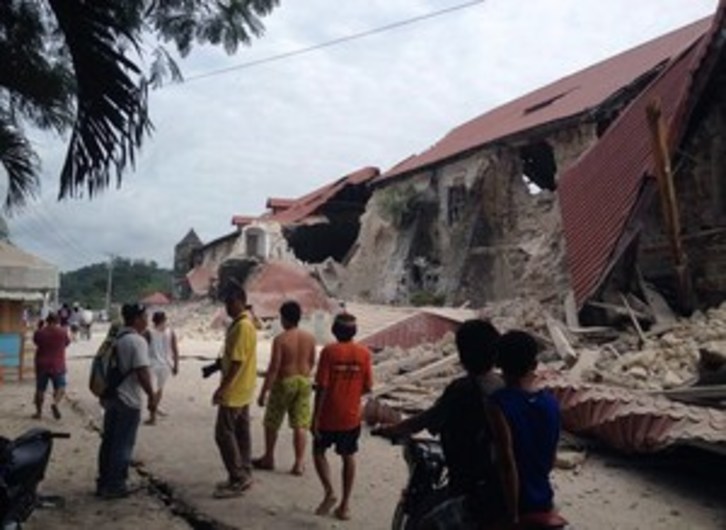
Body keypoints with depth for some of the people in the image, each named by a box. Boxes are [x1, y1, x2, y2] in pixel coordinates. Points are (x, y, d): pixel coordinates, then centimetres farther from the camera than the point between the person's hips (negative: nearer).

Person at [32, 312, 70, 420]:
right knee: (60, 387, 7)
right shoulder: (62, 332, -8)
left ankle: (38, 412, 16)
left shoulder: (39, 332, -5)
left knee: (40, 389, 11)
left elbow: (36, 342, 14)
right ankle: (55, 404, -18)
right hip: (57, 365, -2)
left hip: (42, 365, 2)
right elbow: (67, 343, 9)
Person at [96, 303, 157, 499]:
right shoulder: (137, 341, -17)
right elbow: (142, 373, -22)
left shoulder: (116, 339, 11)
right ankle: (115, 486, 7)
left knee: (109, 441, 15)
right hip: (128, 401, -9)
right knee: (123, 444, 1)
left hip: (111, 397, 9)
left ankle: (104, 482, 24)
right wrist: (151, 396, -14)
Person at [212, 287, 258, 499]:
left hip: (234, 391, -10)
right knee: (241, 433, 13)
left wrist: (222, 388, -23)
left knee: (224, 434, -5)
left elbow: (237, 361, -24)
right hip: (242, 389, 10)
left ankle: (238, 479, 0)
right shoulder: (239, 324, 13)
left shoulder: (242, 326, -20)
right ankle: (243, 476, 20)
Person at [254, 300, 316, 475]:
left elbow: (274, 368, -17)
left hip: (284, 382, -4)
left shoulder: (280, 339, -16)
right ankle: (299, 464, 8)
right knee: (300, 425, 7)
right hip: (304, 382, 4)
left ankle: (268, 459, 28)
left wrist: (263, 392, -12)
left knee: (271, 423, 15)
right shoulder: (309, 338, 0)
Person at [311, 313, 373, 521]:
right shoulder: (364, 353, -5)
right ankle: (345, 504, 16)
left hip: (328, 416, -3)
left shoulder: (329, 351, -13)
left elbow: (322, 387, -15)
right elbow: (367, 387, -2)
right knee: (348, 457, 13)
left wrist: (315, 417, -8)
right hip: (352, 416, 3)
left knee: (319, 451, 17)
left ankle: (329, 492, 2)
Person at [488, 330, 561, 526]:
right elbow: (551, 459, 6)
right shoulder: (550, 402, -5)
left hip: (516, 502, -5)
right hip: (543, 498, 5)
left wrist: (512, 516, -17)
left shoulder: (499, 404, -24)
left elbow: (507, 464, -25)